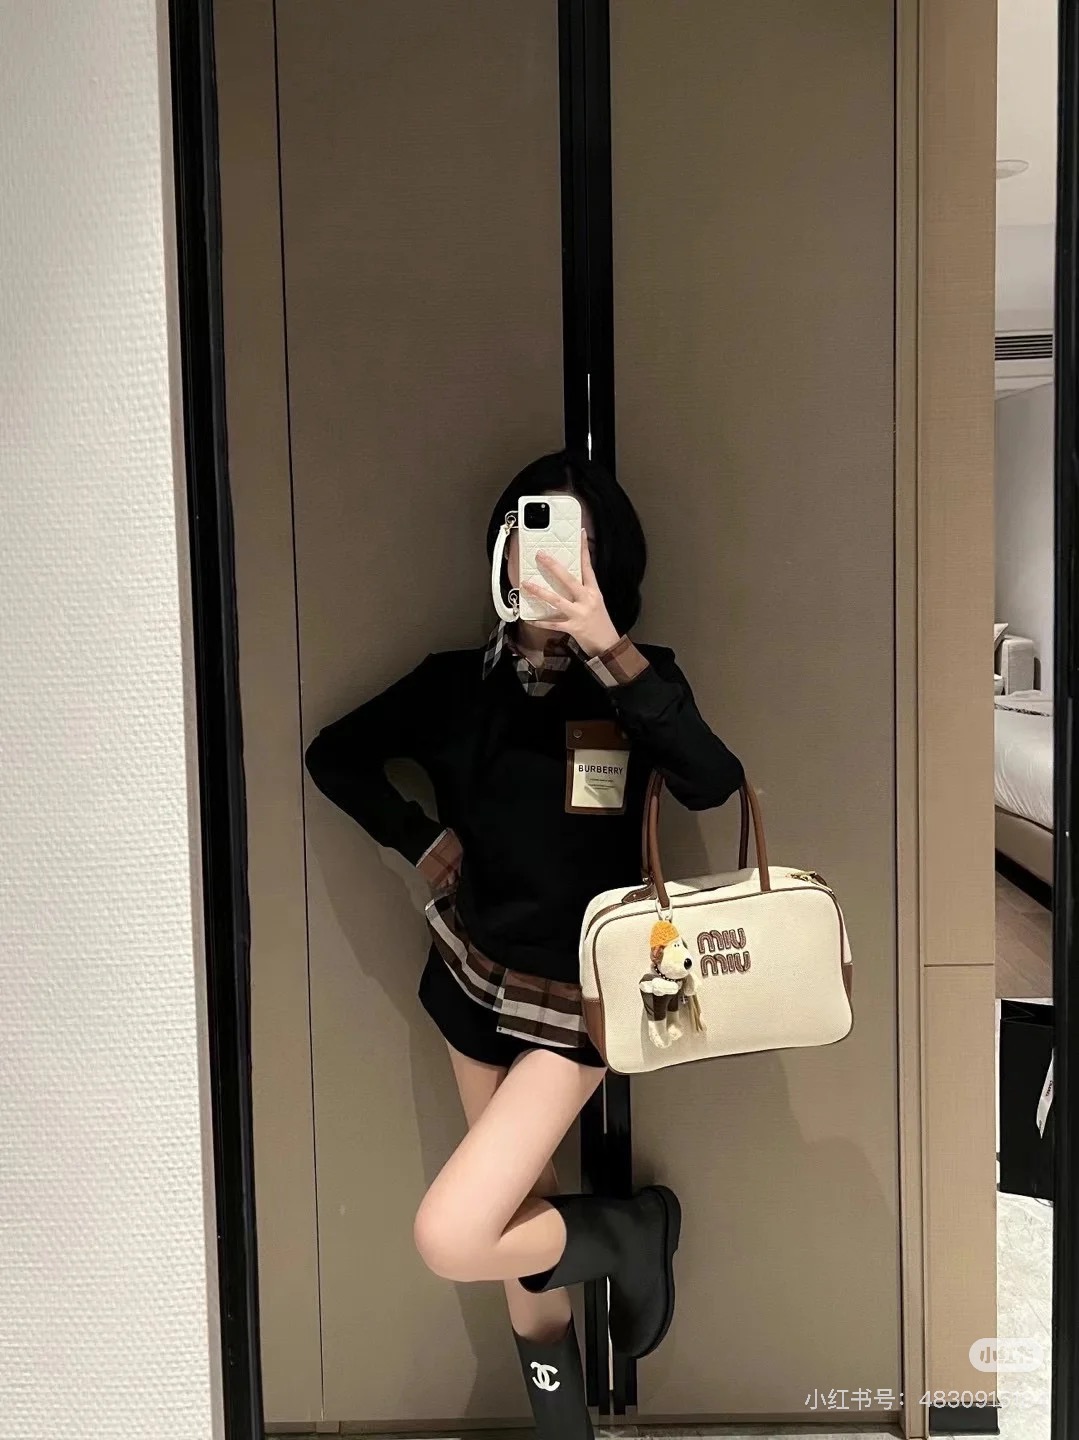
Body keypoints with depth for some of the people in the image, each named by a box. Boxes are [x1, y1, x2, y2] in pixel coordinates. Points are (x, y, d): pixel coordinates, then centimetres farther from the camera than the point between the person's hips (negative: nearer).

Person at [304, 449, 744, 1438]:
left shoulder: (636, 682, -10)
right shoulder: (459, 684, -3)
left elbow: (713, 785, -30)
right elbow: (335, 755, 11)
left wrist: (606, 649, -37)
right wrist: (419, 840, -1)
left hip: (576, 998, -4)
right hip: (475, 986, 4)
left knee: (452, 1240, -14)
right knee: (518, 1226, 17)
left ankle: (633, 1229, 13)